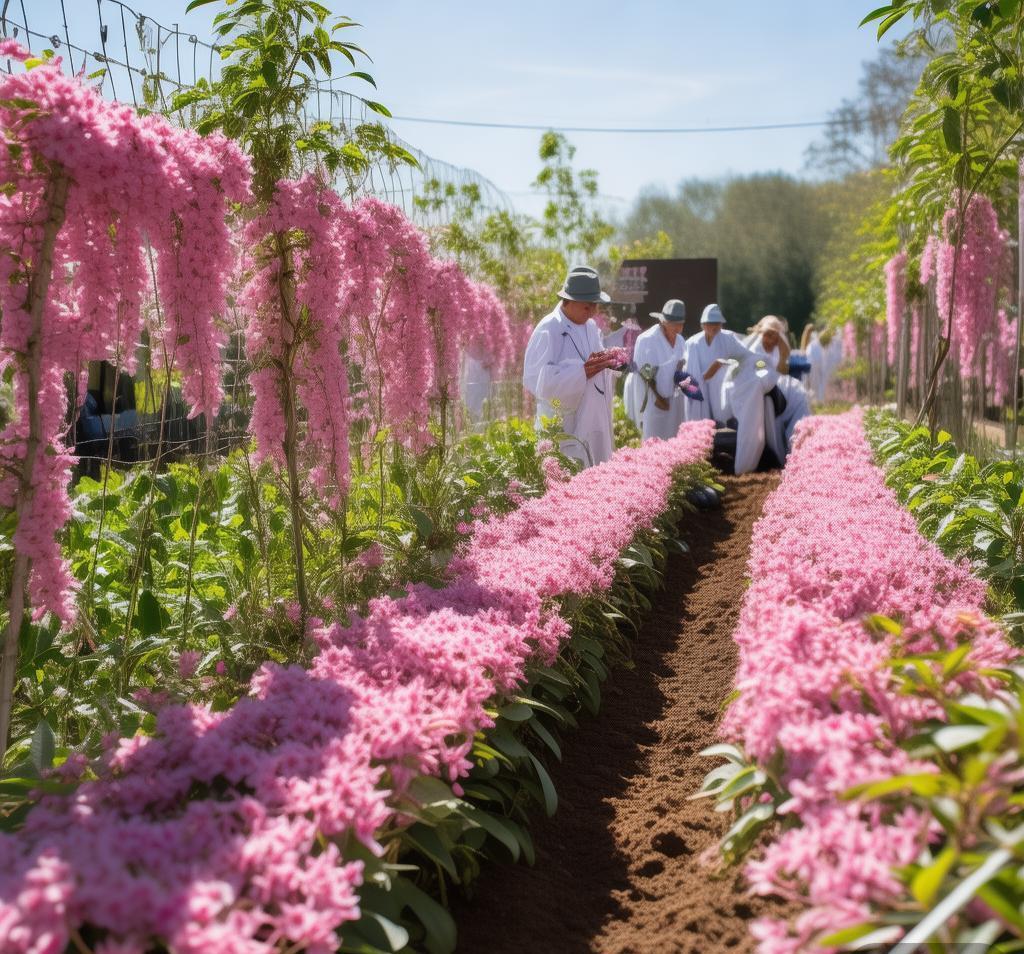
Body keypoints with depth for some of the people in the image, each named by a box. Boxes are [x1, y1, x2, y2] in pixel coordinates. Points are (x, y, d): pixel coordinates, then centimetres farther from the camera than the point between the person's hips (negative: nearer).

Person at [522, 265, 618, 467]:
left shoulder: (591, 326, 11)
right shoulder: (548, 330, -13)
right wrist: (582, 371, -28)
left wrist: (607, 363, -4)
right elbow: (537, 380, -21)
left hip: (594, 424, 8)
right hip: (563, 428, -8)